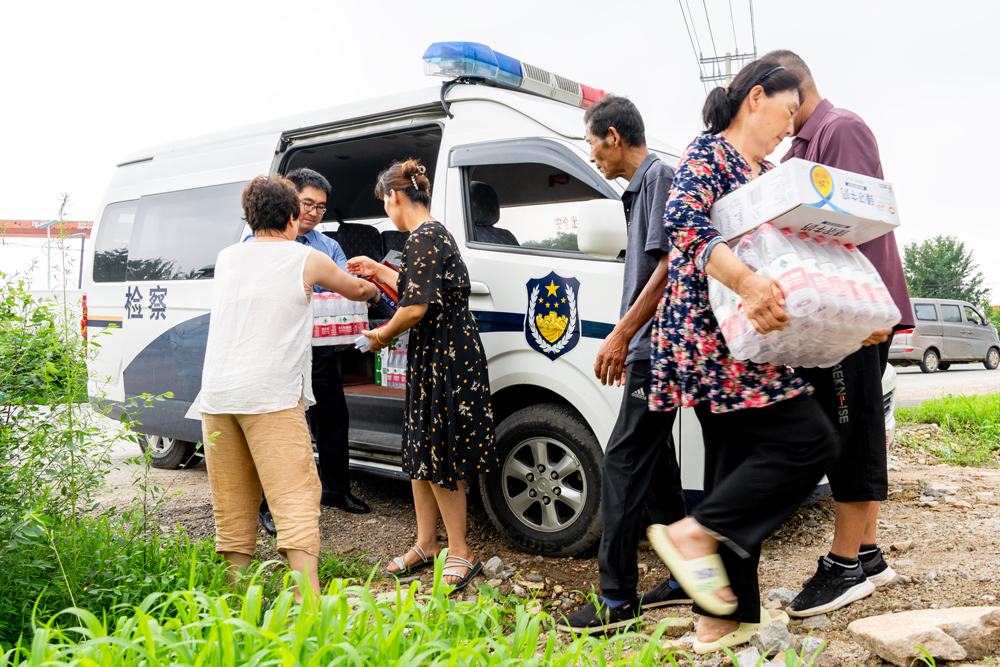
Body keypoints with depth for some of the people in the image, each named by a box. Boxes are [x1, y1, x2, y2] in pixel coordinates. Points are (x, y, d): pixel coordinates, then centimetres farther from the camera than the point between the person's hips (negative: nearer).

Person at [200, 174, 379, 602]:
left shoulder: (227, 258, 15)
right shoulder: (306, 260, 2)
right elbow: (358, 290, 18)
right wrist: (373, 289, 43)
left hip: (216, 397, 6)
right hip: (271, 396, -5)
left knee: (231, 506, 13)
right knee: (295, 500, -6)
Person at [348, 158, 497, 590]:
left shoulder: (424, 239, -17)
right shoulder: (434, 234, 15)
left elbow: (416, 308, -23)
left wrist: (383, 335, -6)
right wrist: (378, 271, 28)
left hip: (445, 358, -10)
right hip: (431, 358, 10)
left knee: (438, 457, -2)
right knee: (421, 451, 16)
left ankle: (460, 554, 12)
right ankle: (426, 545, 28)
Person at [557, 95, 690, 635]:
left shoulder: (660, 174, -8)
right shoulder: (639, 188, 21)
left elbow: (671, 264, -18)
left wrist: (622, 333, -20)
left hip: (655, 347, -10)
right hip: (648, 349, 10)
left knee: (623, 462, -9)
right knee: (652, 463, 13)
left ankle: (616, 600, -3)